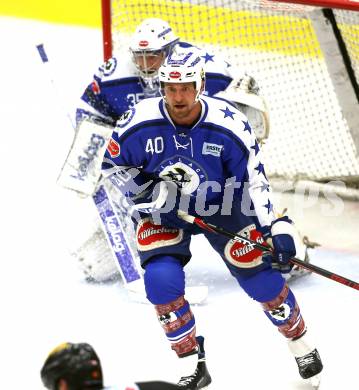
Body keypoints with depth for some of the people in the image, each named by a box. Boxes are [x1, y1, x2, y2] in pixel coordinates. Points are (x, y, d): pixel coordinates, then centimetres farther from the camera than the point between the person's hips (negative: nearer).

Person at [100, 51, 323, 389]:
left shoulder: (229, 125, -25)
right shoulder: (139, 123, -23)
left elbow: (254, 179, -19)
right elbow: (112, 164, -6)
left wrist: (277, 227, -26)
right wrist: (145, 194, -17)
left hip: (222, 208, 0)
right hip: (163, 212, 0)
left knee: (262, 278, -2)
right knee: (162, 280, -21)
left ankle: (302, 345, 25)